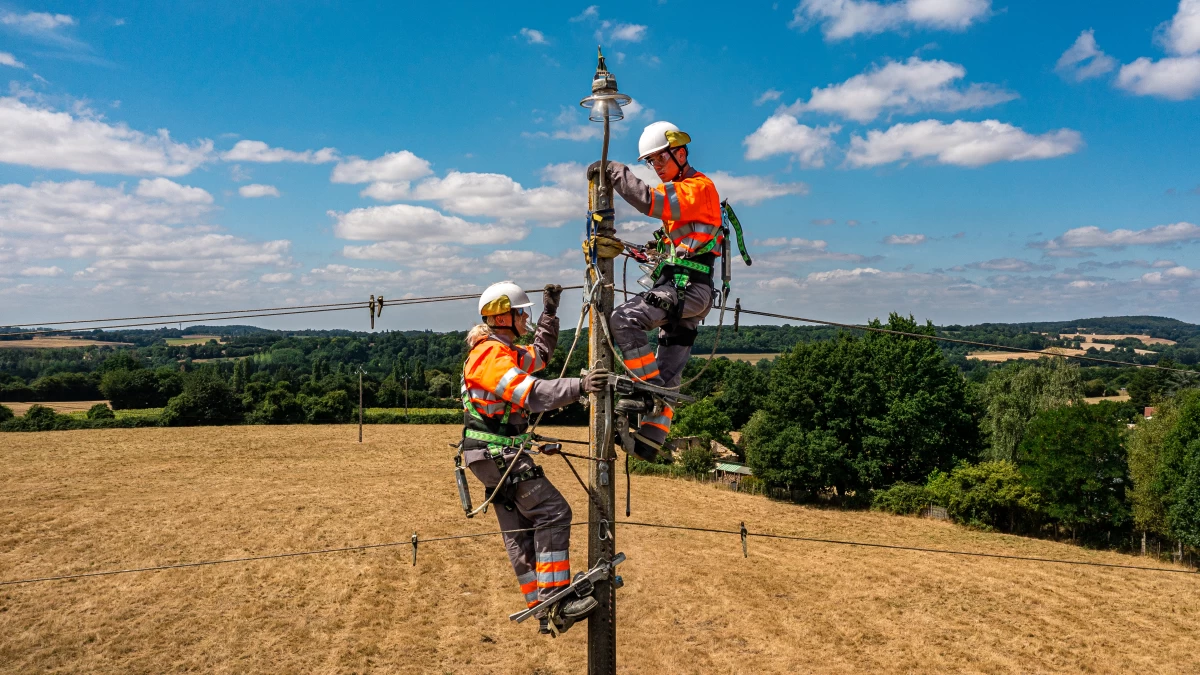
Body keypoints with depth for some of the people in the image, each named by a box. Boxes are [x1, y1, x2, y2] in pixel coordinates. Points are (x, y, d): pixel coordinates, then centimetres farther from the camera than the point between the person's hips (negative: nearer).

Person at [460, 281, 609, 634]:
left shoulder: (508, 352, 16)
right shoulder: (491, 355, -17)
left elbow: (540, 353, 33)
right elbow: (531, 393, -30)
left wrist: (550, 310, 29)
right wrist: (579, 386, -38)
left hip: (498, 456, 11)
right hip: (496, 454, -11)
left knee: (521, 532, 11)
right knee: (553, 512, -15)